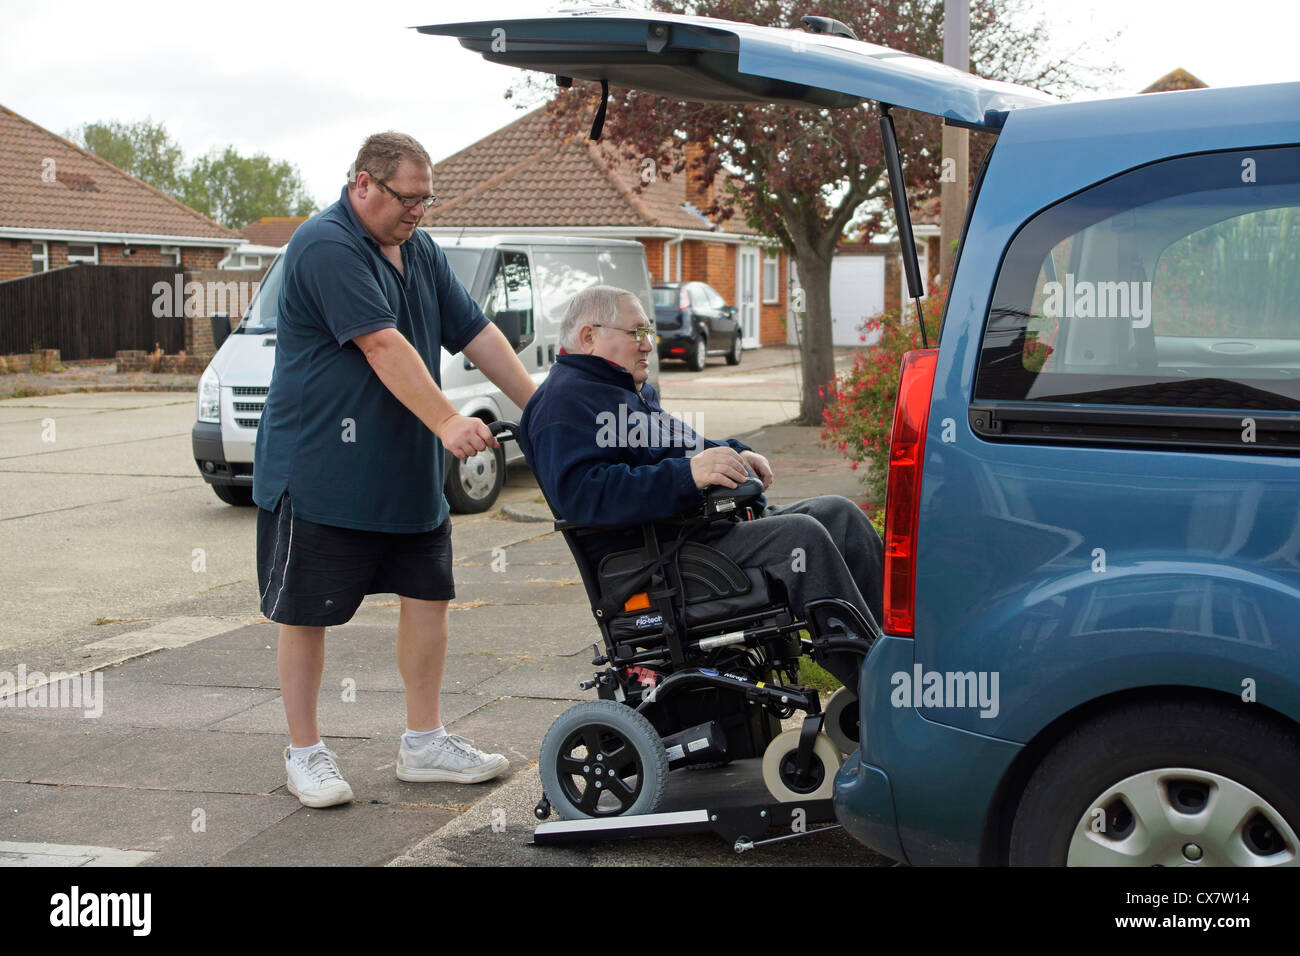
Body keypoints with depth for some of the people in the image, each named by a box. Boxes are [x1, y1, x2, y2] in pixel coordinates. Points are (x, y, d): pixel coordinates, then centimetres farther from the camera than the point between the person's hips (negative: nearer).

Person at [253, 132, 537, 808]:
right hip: (319, 469, -8)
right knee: (307, 614, 2)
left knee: (428, 598, 10)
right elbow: (383, 346, -25)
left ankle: (423, 743, 21)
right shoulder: (327, 246, -16)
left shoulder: (419, 252, 12)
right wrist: (448, 422, -31)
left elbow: (477, 334, 12)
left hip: (409, 472, 8)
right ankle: (304, 752, 15)